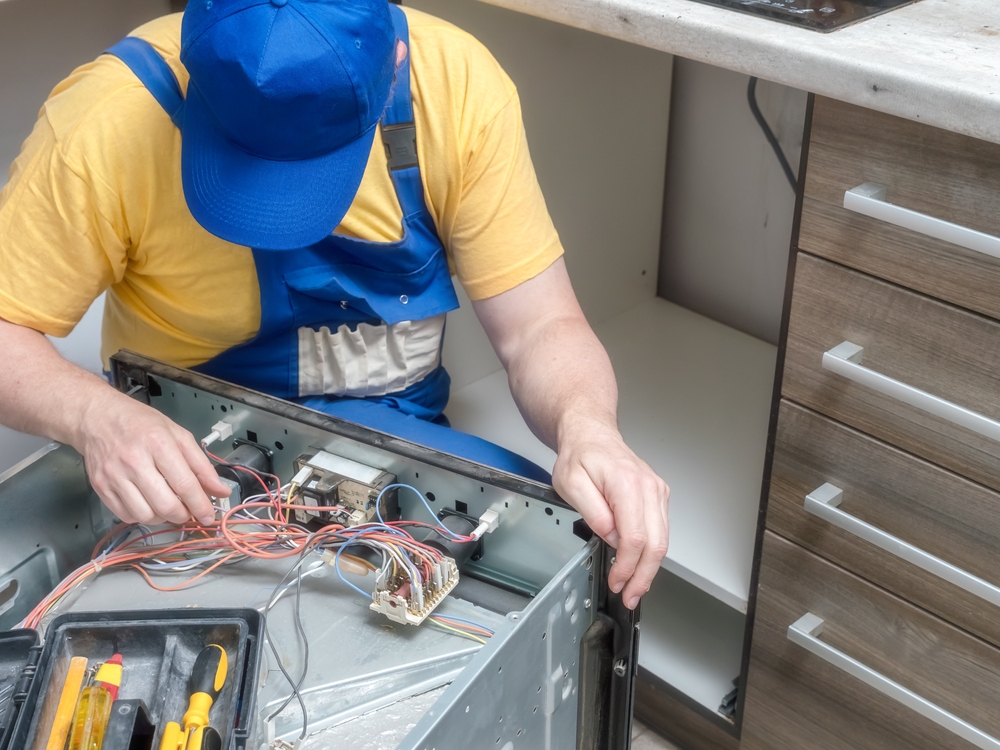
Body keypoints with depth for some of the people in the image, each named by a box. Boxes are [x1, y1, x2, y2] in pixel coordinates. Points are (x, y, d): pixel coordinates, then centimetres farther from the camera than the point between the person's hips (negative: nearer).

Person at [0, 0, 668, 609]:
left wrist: (587, 430, -32)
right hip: (190, 450, -2)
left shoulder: (456, 83, -16)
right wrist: (94, 414, -35)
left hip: (402, 430, 3)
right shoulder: (109, 125, -22)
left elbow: (542, 327, -11)